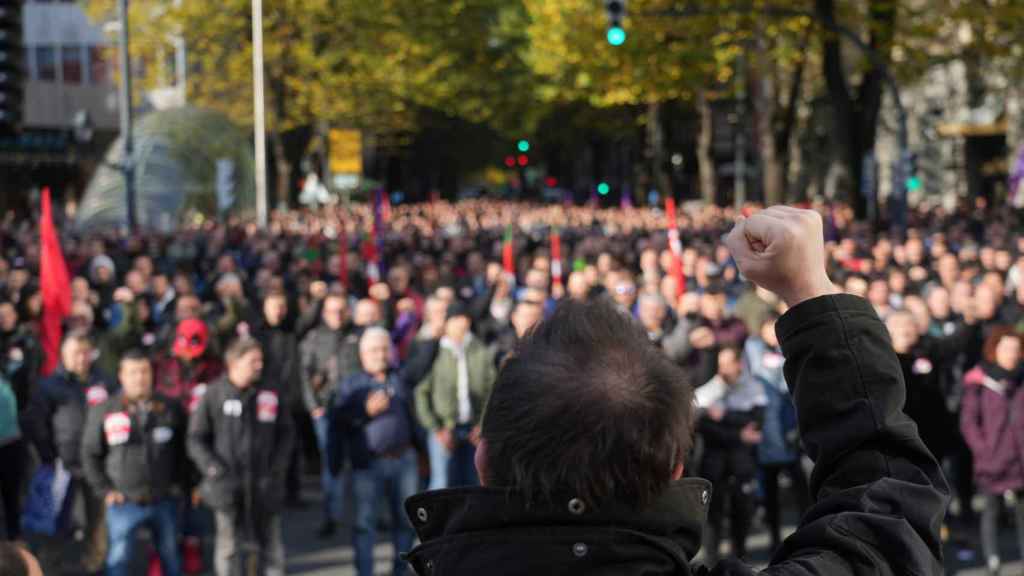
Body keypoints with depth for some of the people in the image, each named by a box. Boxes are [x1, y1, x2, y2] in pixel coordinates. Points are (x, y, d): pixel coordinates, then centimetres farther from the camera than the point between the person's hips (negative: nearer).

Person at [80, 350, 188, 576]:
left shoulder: (170, 409, 2)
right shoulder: (103, 411, -3)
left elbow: (183, 451, 12)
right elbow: (90, 454, 3)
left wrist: (179, 485, 4)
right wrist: (105, 490, -3)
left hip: (164, 501, 2)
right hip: (125, 502, -2)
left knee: (170, 556, 13)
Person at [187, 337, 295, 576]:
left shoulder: (269, 395, 2)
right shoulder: (213, 395, -4)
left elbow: (286, 432, 12)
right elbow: (196, 439, 0)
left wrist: (279, 464, 0)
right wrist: (213, 468, -11)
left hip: (265, 484, 2)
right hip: (227, 483, -2)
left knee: (270, 545, 7)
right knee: (230, 546, 4)